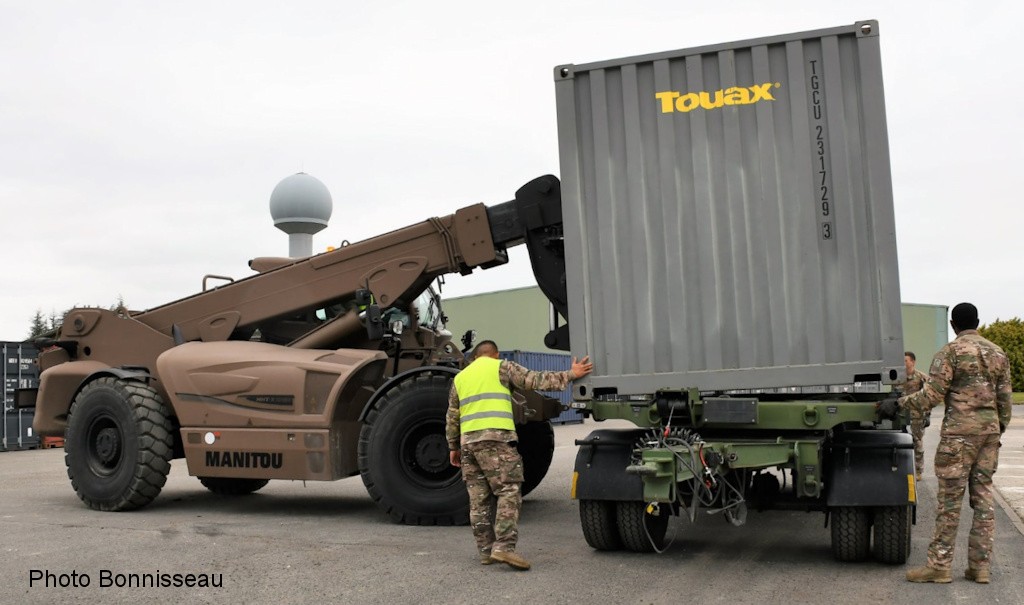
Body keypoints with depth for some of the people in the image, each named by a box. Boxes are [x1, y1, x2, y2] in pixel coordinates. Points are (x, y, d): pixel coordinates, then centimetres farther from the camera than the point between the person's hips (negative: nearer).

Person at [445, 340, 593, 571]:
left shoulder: (460, 377, 23)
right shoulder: (501, 367, 8)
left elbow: (452, 418, 23)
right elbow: (535, 380, 1)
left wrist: (453, 446, 30)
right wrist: (570, 375, 4)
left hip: (468, 441, 6)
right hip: (496, 438, -6)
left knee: (479, 500, 8)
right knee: (508, 492, -7)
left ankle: (486, 551, 10)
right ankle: (504, 546, -18)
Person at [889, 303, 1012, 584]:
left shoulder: (950, 352, -7)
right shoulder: (998, 354, 12)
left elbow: (931, 396, -12)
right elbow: (1004, 400, 12)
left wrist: (899, 403, -2)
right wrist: (999, 431, 21)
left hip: (960, 431, -6)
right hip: (990, 430, 6)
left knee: (950, 498, -4)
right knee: (983, 496, 9)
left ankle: (939, 565, 0)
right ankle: (980, 565, 11)